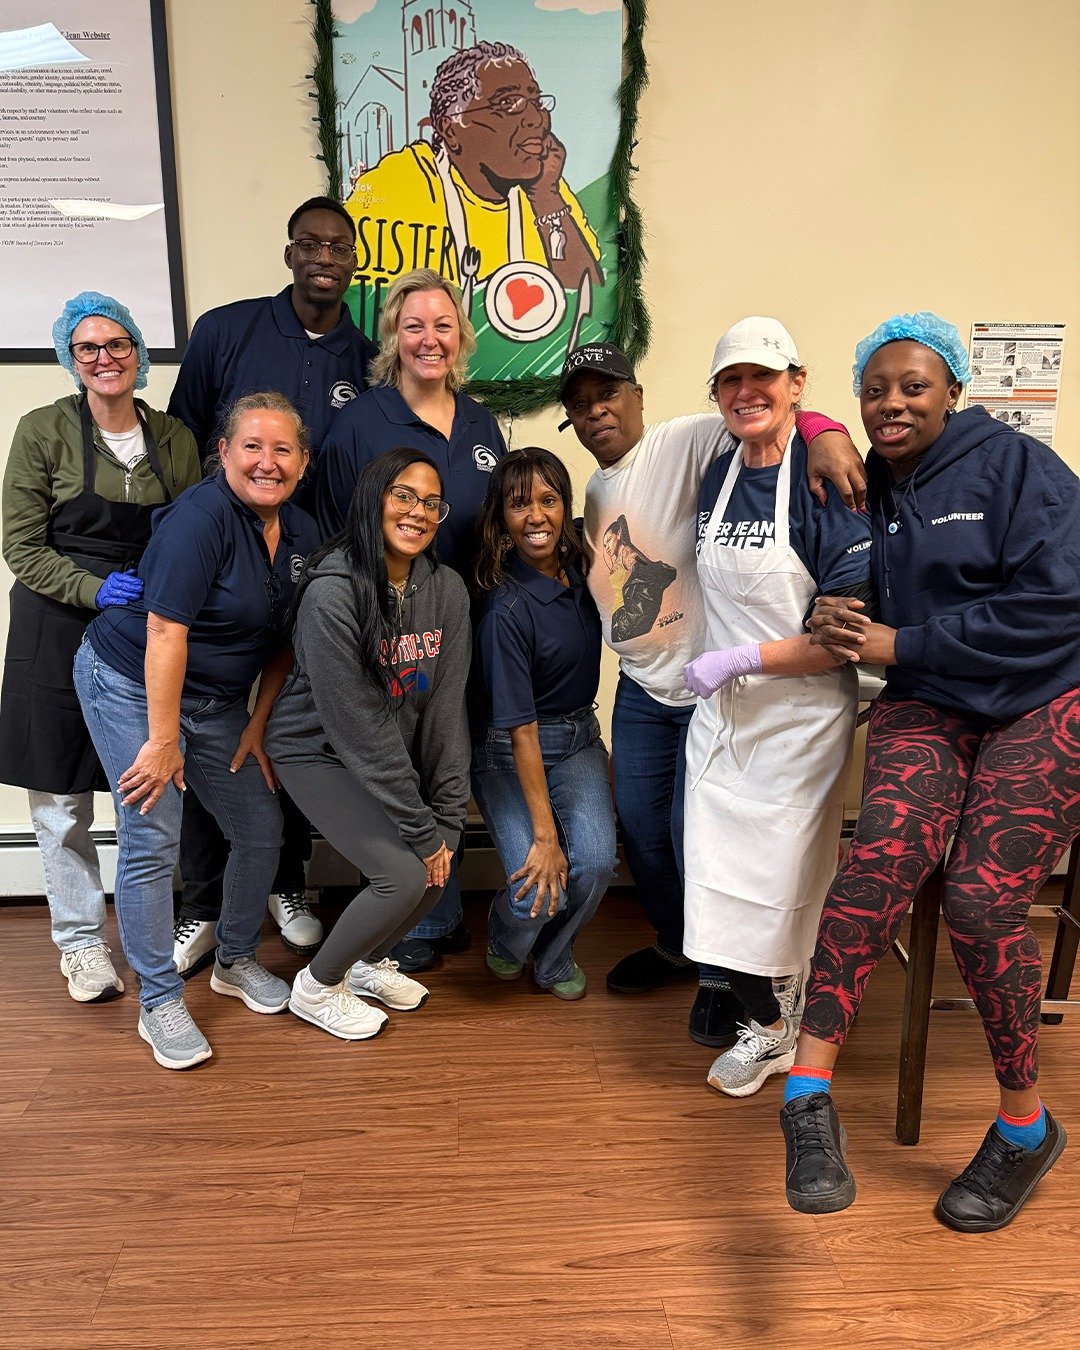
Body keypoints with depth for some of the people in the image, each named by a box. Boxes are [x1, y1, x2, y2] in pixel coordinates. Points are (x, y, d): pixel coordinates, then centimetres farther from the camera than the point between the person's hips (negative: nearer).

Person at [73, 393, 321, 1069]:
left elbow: (285, 640, 7)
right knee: (153, 840, -9)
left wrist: (259, 724, 2)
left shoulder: (302, 533, 0)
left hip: (218, 700, 7)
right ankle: (160, 1003, 7)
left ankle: (237, 961, 30)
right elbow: (165, 631, -25)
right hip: (132, 684, -7)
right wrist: (163, 742, -24)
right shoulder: (201, 516, -22)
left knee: (263, 829, 8)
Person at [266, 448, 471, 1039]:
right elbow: (356, 724, -26)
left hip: (398, 752, 6)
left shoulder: (447, 590, -8)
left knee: (440, 862, -6)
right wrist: (419, 828, -22)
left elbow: (446, 705, -8)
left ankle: (370, 960, 26)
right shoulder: (333, 591, -26)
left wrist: (446, 818, -12)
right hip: (319, 748, -6)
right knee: (405, 874, -17)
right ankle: (316, 985, 11)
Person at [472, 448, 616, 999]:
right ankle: (506, 940, 21)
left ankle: (554, 957, 13)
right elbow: (521, 729, -21)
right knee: (535, 896, -17)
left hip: (578, 737, 5)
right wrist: (544, 835, -20)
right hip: (509, 753, -5)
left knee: (594, 861, -18)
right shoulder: (507, 609, -23)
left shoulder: (579, 566, -6)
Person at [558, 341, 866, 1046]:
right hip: (641, 691, 8)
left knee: (696, 837, -1)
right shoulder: (595, 493, 15)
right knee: (641, 829, 15)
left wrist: (824, 432, -44)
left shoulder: (684, 444, -11)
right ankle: (676, 946, 41)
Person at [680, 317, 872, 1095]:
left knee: (782, 878, 4)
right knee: (718, 871, 8)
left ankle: (784, 1026, 29)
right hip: (722, 709, 6)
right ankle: (764, 1025, 28)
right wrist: (716, 667, 11)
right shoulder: (718, 476, 6)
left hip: (802, 716, -6)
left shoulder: (825, 482, -15)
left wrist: (744, 659, -18)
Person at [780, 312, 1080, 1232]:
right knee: (882, 855, -27)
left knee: (982, 901, -19)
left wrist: (897, 644, -14)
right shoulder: (866, 488, 11)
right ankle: (810, 1093, -28)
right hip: (925, 706, 3)